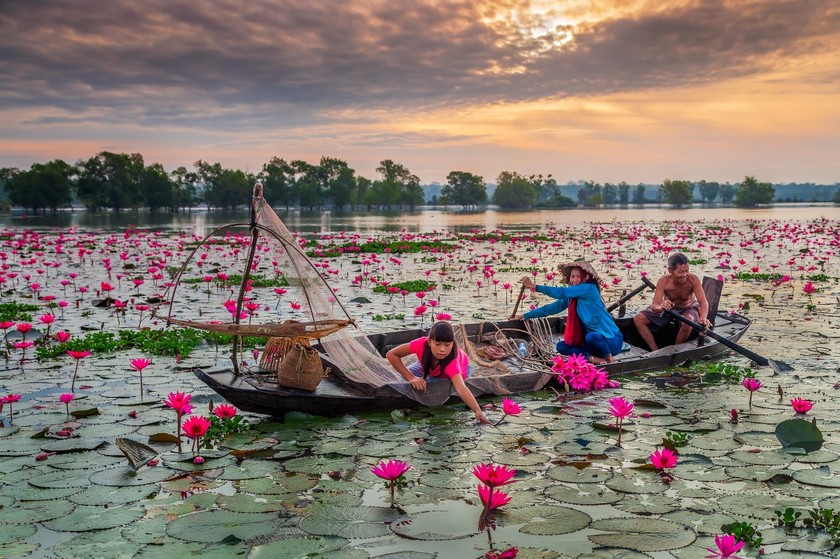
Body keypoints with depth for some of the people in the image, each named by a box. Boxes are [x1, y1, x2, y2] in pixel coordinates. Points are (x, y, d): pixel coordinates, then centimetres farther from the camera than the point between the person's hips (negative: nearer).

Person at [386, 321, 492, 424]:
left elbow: (461, 388, -62)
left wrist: (478, 411, -77)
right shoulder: (422, 344, -41)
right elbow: (391, 354, -34)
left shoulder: (452, 361, -47)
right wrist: (411, 378, -41)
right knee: (407, 375, -15)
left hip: (458, 370, -3)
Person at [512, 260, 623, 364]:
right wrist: (525, 315, 11)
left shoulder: (589, 288, -16)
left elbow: (561, 293, -24)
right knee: (561, 346, -3)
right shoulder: (571, 296, 7)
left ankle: (608, 357, -11)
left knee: (592, 336, -39)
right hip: (592, 339, 8)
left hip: (611, 340, -8)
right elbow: (552, 307, 11)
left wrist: (535, 286, -22)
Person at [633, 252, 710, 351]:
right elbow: (654, 305, -34)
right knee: (638, 319, -14)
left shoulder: (693, 279, -29)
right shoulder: (664, 281, -28)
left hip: (688, 308, -2)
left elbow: (703, 302, -35)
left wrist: (703, 318, -57)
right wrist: (661, 307, -60)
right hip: (668, 307, 2)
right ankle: (655, 351, -8)